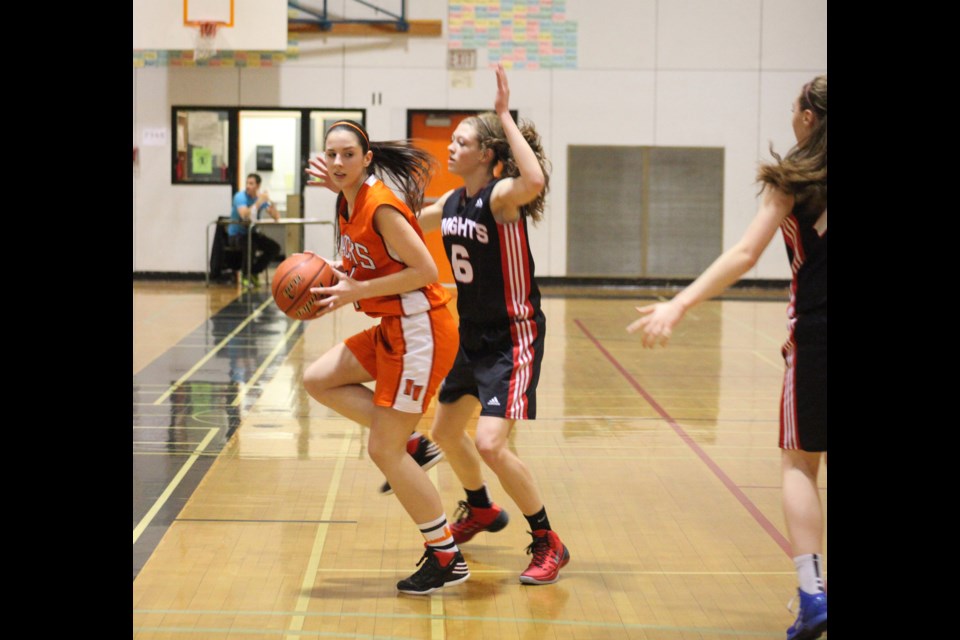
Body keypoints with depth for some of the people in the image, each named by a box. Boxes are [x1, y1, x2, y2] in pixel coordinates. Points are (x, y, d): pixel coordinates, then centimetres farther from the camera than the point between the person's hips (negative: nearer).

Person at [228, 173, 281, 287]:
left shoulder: (262, 197, -1)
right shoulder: (240, 196, -16)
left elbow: (276, 217, -8)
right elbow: (245, 215, -34)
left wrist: (270, 201, -22)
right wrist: (259, 202, -33)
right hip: (236, 234, -6)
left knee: (275, 248, -13)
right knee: (250, 246, -37)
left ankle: (254, 272, 4)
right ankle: (246, 275, -13)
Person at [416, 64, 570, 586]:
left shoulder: (501, 196, -20)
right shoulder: (452, 202, 4)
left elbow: (535, 181, -44)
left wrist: (505, 118, -37)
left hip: (513, 338, -9)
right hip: (472, 336, 9)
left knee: (490, 443, -19)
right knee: (445, 431, 20)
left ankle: (548, 544, -3)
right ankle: (480, 510, 47)